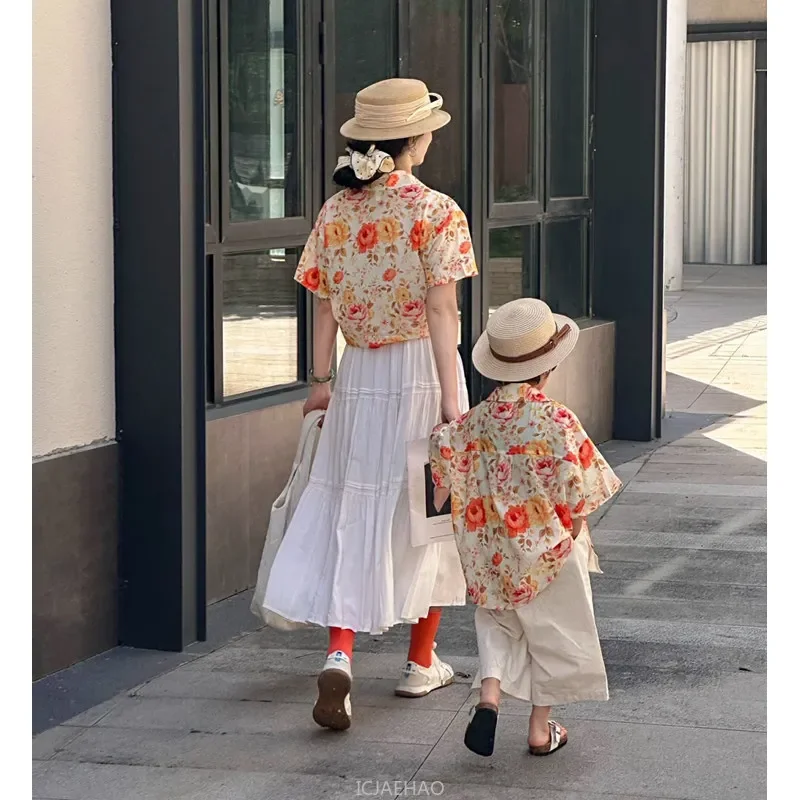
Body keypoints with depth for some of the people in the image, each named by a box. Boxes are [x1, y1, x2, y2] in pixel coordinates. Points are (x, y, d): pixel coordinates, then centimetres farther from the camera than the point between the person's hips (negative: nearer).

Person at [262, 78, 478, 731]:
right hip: (420, 371, -3)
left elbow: (326, 306, 5)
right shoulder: (435, 212, -11)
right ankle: (422, 662, 23)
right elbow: (441, 312, -14)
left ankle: (340, 653, -13)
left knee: (354, 512, 6)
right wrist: (451, 395, -12)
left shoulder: (337, 212, 2)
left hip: (360, 377, 3)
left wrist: (322, 378, 14)